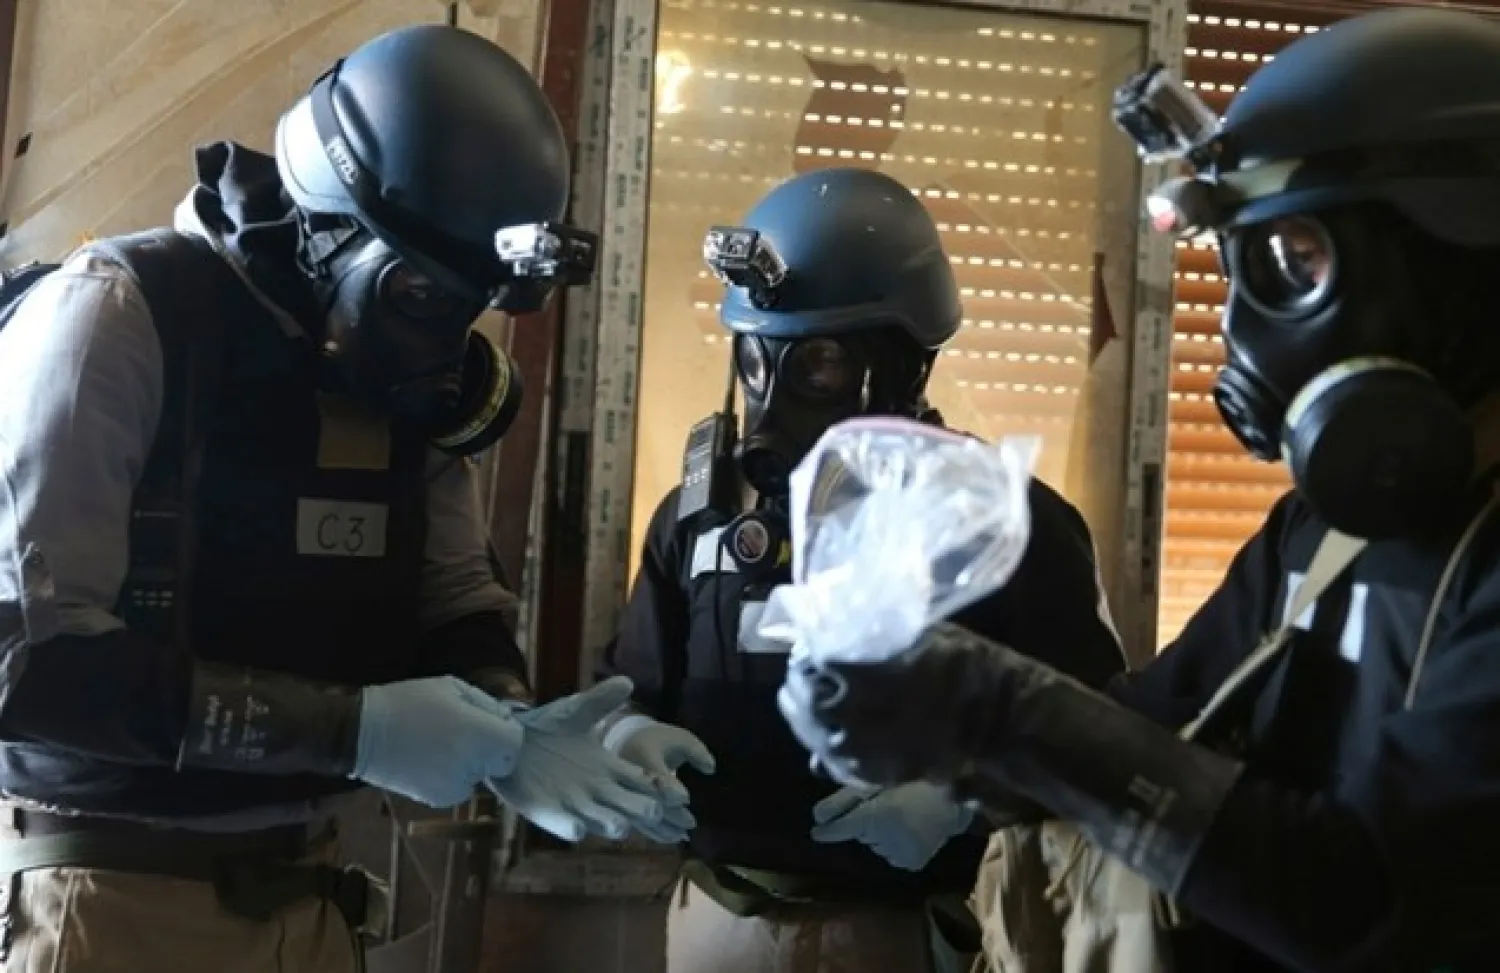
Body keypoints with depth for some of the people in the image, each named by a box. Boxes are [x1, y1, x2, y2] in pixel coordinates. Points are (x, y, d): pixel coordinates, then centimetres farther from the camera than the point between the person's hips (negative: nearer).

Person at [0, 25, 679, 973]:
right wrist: (352, 728, -25)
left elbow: (459, 603, 10)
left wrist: (506, 728, -12)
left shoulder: (424, 374, 3)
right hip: (109, 890, -6)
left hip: (296, 884, 6)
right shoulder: (118, 316, -17)